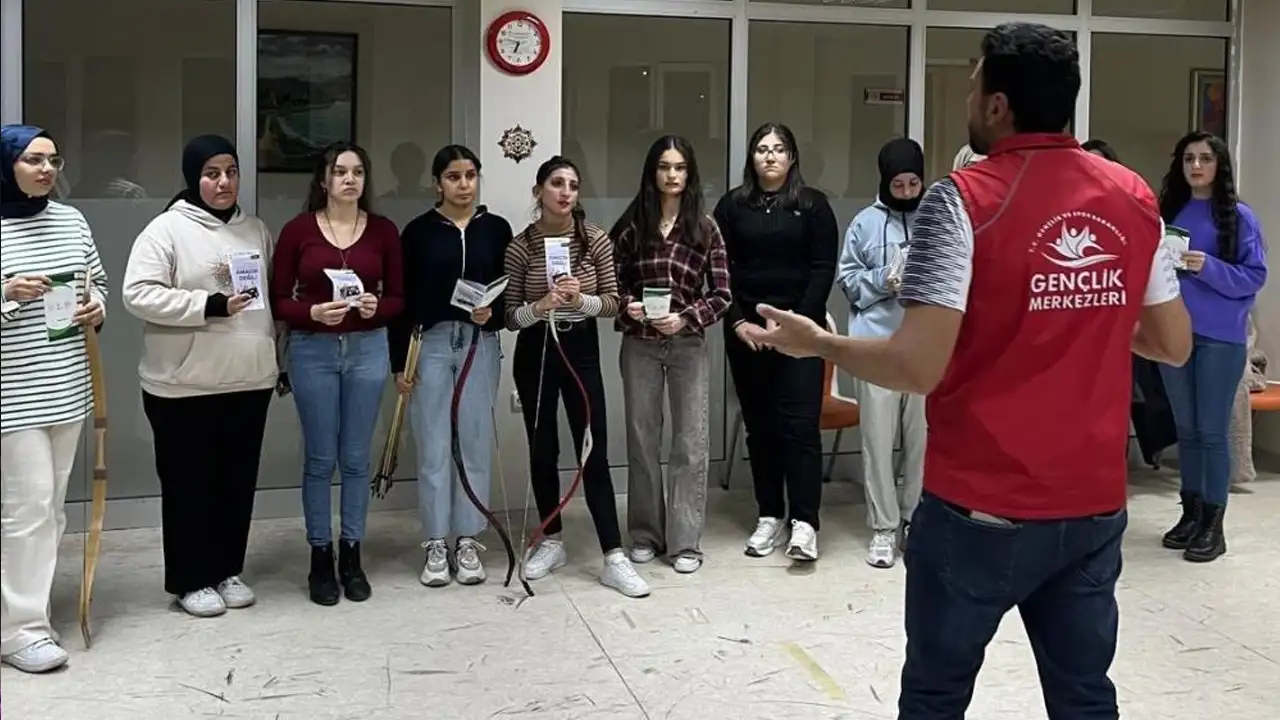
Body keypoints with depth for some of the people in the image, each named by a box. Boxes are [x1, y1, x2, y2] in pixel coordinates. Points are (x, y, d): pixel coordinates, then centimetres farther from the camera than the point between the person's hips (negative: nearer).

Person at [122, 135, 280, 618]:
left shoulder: (255, 230, 11)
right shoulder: (166, 229, -8)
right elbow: (139, 295, -17)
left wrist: (279, 357, 18)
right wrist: (211, 305, -23)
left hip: (249, 381, 5)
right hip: (184, 385, -5)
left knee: (238, 481, 13)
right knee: (190, 484, 4)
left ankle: (228, 570, 26)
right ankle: (189, 580, 16)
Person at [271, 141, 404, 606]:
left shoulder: (383, 230, 2)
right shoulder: (298, 229, -3)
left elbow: (399, 298, 6)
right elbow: (278, 300, -2)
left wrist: (376, 306, -15)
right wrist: (313, 312, -20)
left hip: (368, 349, 2)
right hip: (312, 350, -1)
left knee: (357, 458, 8)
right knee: (320, 458, 5)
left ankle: (352, 555, 20)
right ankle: (320, 558, 17)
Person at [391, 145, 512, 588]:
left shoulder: (496, 229, 6)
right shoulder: (418, 231, 2)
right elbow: (403, 300, 1)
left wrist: (494, 313, -14)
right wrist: (399, 361, -2)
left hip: (482, 344, 1)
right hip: (432, 344, -1)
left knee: (475, 442, 4)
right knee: (434, 446, 1)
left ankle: (468, 542, 14)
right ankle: (436, 545, 10)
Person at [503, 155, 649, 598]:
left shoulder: (597, 239, -4)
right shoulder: (521, 246, -5)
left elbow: (612, 303, -2)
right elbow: (509, 316, -4)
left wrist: (581, 301, -22)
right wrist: (541, 306, -24)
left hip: (581, 349, 0)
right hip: (535, 351, 1)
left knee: (594, 452, -4)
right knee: (542, 450, 9)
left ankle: (614, 557, -2)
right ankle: (551, 542, 25)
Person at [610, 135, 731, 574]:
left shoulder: (705, 228, 0)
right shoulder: (631, 224, 2)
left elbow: (721, 295, -2)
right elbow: (613, 282, 8)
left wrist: (685, 318, -17)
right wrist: (626, 305, -12)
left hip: (688, 345, -1)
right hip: (639, 345, 1)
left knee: (691, 443, 0)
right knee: (642, 440, 9)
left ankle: (686, 541, 8)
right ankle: (646, 535, 21)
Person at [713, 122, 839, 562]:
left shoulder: (813, 205, 4)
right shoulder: (732, 205, 8)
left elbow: (823, 269, -2)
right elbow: (720, 270, 5)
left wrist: (798, 321, -11)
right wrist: (738, 321, -7)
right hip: (745, 329, 3)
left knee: (799, 424, -8)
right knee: (759, 424, 6)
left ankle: (804, 522, -7)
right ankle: (770, 516, 14)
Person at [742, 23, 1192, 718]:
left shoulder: (965, 199, -14)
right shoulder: (1134, 198, 2)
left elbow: (917, 367, -21)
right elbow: (1174, 345, 9)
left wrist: (818, 342, -5)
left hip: (982, 510, -5)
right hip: (1094, 506, 5)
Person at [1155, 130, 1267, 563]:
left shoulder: (1239, 217, -2)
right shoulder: (1168, 213, 9)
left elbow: (1255, 276, -6)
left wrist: (1208, 267, -19)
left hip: (1220, 337, -4)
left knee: (1212, 431, -2)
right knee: (1186, 429, 11)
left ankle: (1213, 525, 4)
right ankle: (1191, 513, 21)